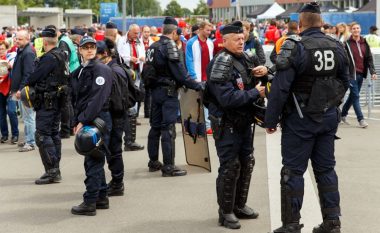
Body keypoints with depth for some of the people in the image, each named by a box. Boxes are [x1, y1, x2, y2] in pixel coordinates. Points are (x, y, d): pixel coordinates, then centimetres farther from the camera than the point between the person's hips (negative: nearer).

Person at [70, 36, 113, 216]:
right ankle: (101, 197, 23)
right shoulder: (77, 73, 15)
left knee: (93, 161, -7)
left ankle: (89, 203, -4)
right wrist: (76, 122, 9)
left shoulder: (102, 70, -9)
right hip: (84, 122, 8)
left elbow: (97, 99, -18)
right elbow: (76, 100, 18)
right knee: (95, 160, 14)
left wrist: (83, 121, -20)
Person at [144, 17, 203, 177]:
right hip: (168, 91, -8)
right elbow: (179, 72, -18)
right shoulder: (169, 45, -14)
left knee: (155, 126, 15)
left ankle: (153, 162, 23)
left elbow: (148, 70, 13)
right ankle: (168, 166, -7)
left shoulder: (153, 46, 10)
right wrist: (196, 85, -15)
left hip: (155, 90, 8)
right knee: (168, 129, -7)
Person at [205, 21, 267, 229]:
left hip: (244, 122, 8)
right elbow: (227, 98, -27)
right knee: (230, 167, -4)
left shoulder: (247, 58, 6)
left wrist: (265, 70, -5)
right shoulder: (221, 64, -18)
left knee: (247, 163, 15)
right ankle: (226, 212, 7)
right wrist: (255, 93, -22)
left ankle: (239, 205, 29)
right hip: (226, 124, -8)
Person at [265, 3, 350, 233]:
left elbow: (280, 87, -17)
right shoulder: (337, 46, 3)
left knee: (293, 171, 2)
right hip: (329, 118, 6)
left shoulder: (295, 46, -15)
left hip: (300, 119, -5)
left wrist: (271, 120, -10)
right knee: (326, 169, 13)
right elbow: (345, 82, 12)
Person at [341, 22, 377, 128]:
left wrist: (372, 72, -2)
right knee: (355, 95, -8)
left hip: (361, 73, 5)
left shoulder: (364, 43, 9)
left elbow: (369, 58, 8)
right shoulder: (347, 43, -5)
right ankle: (361, 119, -7)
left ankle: (343, 114, 31)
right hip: (352, 73, -5)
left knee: (353, 95, 14)